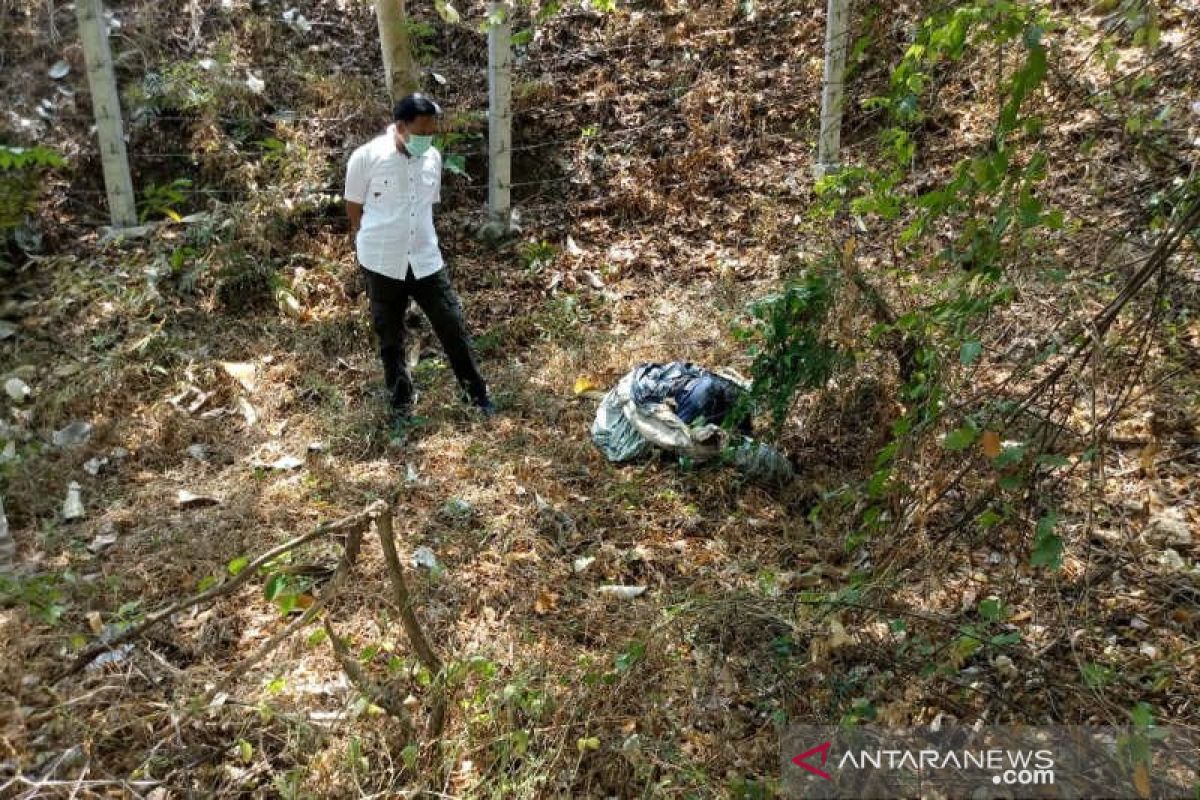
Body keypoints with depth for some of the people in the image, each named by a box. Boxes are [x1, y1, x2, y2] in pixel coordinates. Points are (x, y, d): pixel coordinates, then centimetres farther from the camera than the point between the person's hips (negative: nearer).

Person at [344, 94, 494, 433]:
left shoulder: (433, 158, 0)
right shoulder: (366, 157, -12)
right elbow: (354, 209, -1)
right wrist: (377, 243, 7)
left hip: (426, 260, 3)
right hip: (382, 264, -3)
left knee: (453, 327, 6)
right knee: (390, 339, 11)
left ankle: (477, 392, 24)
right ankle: (401, 406, 28)